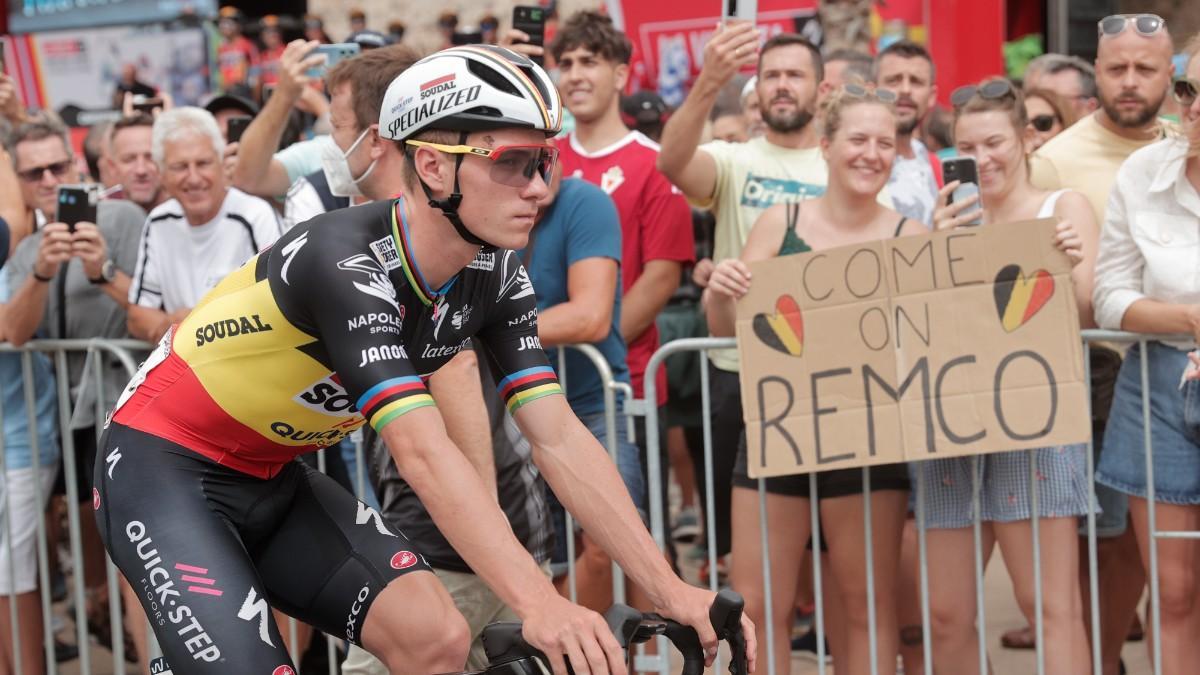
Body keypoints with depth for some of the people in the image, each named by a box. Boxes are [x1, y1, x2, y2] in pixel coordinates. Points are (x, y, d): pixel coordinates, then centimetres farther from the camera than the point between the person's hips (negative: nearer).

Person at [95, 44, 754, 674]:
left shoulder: (495, 276, -8)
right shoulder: (347, 263, -30)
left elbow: (560, 439, -11)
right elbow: (423, 452, -40)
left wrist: (671, 591, -18)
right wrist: (538, 602, -48)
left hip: (273, 482, 7)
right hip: (165, 472, -7)